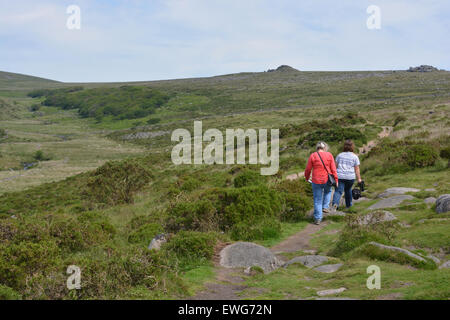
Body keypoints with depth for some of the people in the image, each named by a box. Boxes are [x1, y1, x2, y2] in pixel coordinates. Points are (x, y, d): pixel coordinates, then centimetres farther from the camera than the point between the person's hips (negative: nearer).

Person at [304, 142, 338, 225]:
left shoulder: (313, 156, -6)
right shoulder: (329, 155, -2)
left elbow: (308, 169, -3)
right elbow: (333, 169, -4)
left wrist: (307, 177, 14)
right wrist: (336, 179, 3)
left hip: (317, 181, -1)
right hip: (327, 180, 1)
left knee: (317, 200, 10)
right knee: (327, 191, 35)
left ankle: (318, 219, 11)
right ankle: (325, 207, 27)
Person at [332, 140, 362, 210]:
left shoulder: (340, 155, 7)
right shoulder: (355, 157, 3)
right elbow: (357, 169, 1)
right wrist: (359, 179, 4)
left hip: (340, 176, 0)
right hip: (350, 177, 0)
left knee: (338, 191, -6)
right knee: (348, 189, 20)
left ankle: (335, 203, -28)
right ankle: (348, 204, 33)